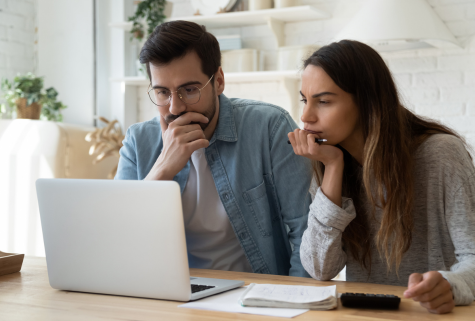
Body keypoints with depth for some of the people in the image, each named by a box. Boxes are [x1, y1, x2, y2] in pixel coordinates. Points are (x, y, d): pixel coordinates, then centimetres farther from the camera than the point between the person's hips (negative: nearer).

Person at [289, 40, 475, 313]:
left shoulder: (440, 154, -10)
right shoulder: (339, 162, 4)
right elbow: (320, 270, -5)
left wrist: (449, 286, -33)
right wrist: (333, 167, -10)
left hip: (432, 313, -1)